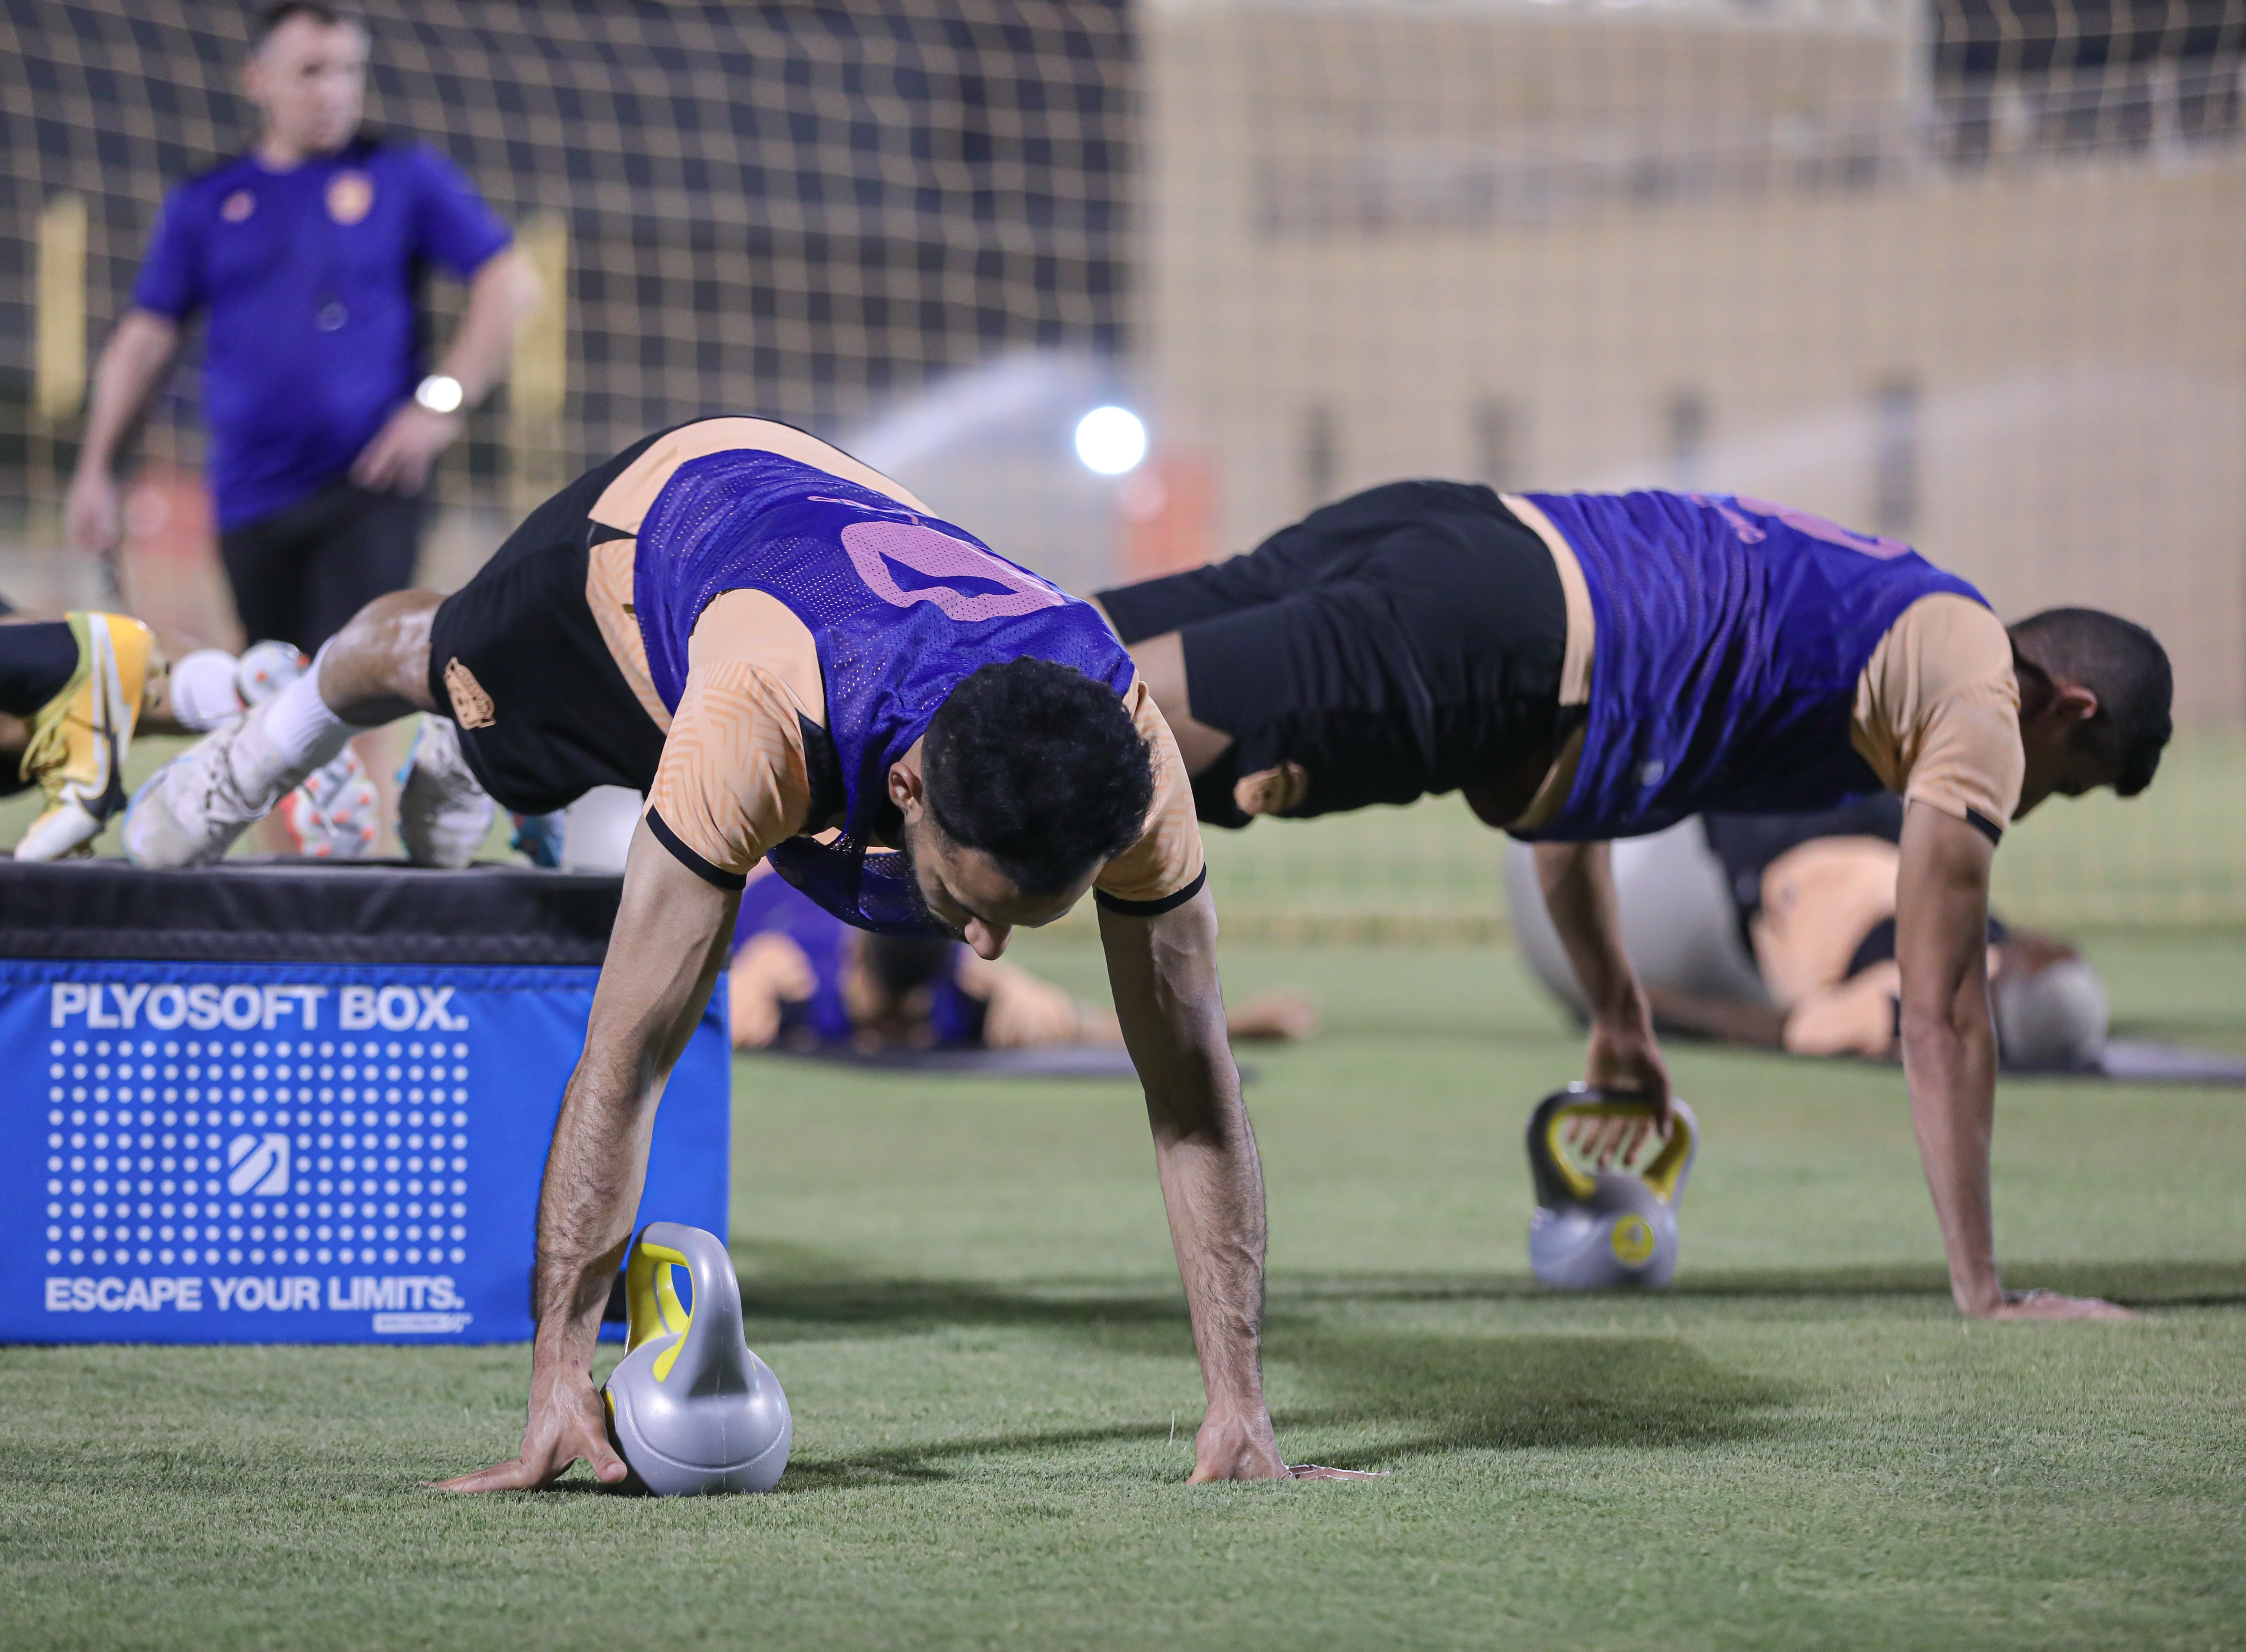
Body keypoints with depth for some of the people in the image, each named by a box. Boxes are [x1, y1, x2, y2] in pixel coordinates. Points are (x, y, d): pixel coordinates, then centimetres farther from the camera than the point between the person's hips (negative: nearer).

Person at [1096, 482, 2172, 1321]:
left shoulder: (1865, 609, 38)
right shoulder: (1982, 705, 14)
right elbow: (1939, 1011, 9)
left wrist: (1620, 1018, 51)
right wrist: (1982, 1291, 14)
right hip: (1498, 637, -8)